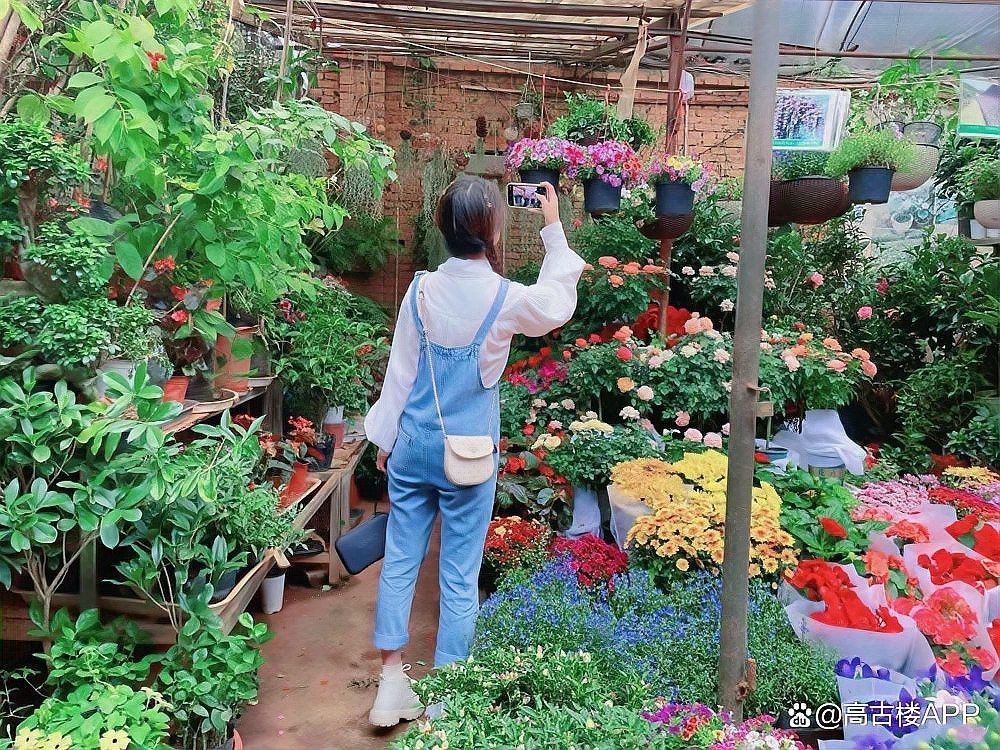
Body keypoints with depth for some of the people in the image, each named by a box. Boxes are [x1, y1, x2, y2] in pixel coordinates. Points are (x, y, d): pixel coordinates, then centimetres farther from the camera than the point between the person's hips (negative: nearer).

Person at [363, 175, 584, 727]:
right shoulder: (507, 299, -12)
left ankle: (392, 682, 20)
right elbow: (559, 305, 10)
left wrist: (386, 438, 14)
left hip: (413, 446, 3)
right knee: (459, 576, 9)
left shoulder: (421, 290, -4)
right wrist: (554, 229, 15)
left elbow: (400, 371, 2)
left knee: (400, 561, 12)